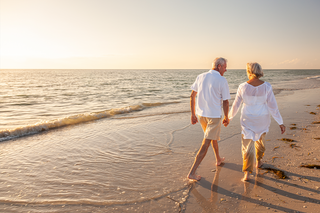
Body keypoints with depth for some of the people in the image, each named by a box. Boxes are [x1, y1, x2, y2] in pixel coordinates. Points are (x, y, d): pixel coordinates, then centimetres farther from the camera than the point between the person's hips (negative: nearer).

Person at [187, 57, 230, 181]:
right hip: (214, 115, -6)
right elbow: (225, 102, -9)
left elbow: (192, 96, 4)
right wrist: (226, 118, 8)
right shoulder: (222, 81, -13)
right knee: (206, 144, -1)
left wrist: (193, 115, 10)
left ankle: (218, 159, 47)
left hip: (201, 114, 6)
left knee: (213, 135, 30)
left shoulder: (201, 77, 3)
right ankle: (192, 172, -1)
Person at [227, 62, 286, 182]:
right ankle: (258, 161, 47)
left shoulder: (243, 87, -16)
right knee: (260, 139, 30)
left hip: (248, 119, -2)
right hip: (262, 119, 2)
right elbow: (273, 106, -13)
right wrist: (280, 123, -4)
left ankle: (247, 174, -4)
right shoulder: (266, 86, -16)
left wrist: (229, 118, 8)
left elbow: (236, 105, -7)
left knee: (247, 146, 4)